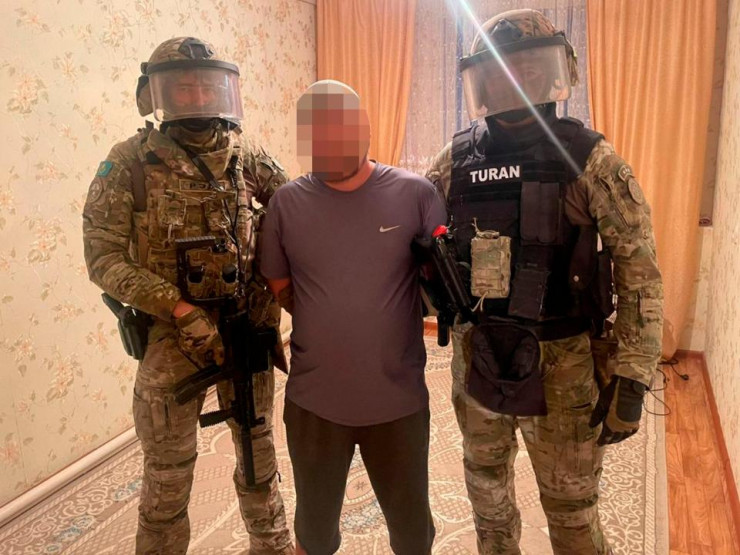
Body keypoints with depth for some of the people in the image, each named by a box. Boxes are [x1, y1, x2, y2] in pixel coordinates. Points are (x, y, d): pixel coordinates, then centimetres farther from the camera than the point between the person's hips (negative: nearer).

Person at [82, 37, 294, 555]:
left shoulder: (245, 155, -1)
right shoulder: (130, 162, -9)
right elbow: (104, 258, -11)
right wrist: (181, 309, -19)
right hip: (173, 333, -3)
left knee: (258, 445, 19)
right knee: (169, 470, 9)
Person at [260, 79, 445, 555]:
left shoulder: (416, 194, -9)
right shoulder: (287, 203, -4)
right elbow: (280, 288, 6)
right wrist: (329, 324, -2)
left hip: (399, 399, -1)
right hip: (313, 401, 1)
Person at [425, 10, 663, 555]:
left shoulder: (588, 160, -11)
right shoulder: (456, 160, 0)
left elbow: (640, 273, -11)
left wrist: (632, 380, -14)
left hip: (561, 363, -4)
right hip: (476, 356, 4)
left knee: (572, 508, 12)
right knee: (486, 483, 23)